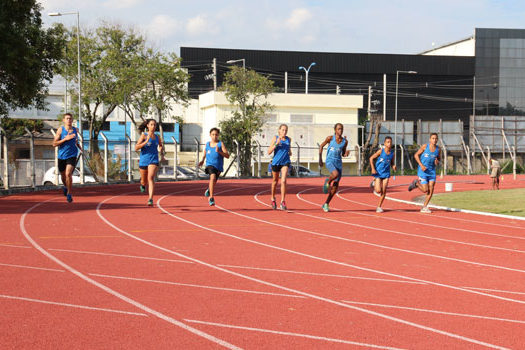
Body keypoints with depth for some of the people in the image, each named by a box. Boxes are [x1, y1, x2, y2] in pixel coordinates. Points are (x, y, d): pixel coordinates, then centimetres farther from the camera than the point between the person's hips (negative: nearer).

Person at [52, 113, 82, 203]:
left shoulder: (75, 130, 5)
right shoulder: (60, 130, -5)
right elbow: (54, 144, -9)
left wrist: (80, 148, 6)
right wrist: (65, 139, -20)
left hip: (72, 156, -1)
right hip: (62, 156, 1)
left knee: (68, 174, -20)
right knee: (63, 176, 15)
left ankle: (69, 194, -7)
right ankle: (66, 186, 49)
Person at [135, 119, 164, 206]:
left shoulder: (157, 137, 7)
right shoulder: (144, 135, -4)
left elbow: (161, 146, 26)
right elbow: (136, 148, -13)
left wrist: (161, 148, 2)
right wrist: (146, 141, -24)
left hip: (153, 160, 1)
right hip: (144, 160, -1)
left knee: (151, 178, -22)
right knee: (144, 182, 14)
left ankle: (151, 199, -27)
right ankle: (143, 184, 53)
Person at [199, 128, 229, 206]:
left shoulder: (221, 144, -6)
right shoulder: (207, 144, 5)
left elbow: (227, 155, -12)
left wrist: (219, 151, -26)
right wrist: (202, 160, 12)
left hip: (218, 166, 1)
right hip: (210, 164, -1)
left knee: (213, 182, 18)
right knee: (213, 177, -30)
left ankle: (209, 190, 56)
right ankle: (211, 198, -27)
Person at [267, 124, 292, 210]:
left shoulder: (289, 139, 4)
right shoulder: (275, 138, -6)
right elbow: (269, 152, -10)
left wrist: (290, 151, 3)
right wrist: (277, 143, -21)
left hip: (285, 162, 1)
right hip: (276, 162, -1)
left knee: (283, 181, -17)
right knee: (275, 181, 15)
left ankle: (283, 202, -17)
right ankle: (273, 199, 39)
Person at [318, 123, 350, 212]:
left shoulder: (345, 141, 4)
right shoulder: (330, 138, -4)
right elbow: (321, 146, 7)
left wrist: (346, 154, -9)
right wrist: (320, 159, 2)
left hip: (339, 163, 4)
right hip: (330, 161, -4)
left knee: (335, 186, 1)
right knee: (335, 174, -36)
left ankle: (326, 204, 15)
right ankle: (327, 182, -1)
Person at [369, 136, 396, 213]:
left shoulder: (392, 153, -2)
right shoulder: (381, 151, -12)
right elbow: (371, 158, -5)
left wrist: (393, 166, -10)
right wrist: (373, 169, -12)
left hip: (386, 174, 3)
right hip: (378, 173, -3)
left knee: (384, 191, -3)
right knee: (378, 191, -8)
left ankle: (379, 206, 11)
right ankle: (374, 183, 26)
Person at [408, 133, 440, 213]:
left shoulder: (438, 149, 2)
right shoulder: (425, 146, -8)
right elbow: (416, 155, -2)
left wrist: (437, 162, -8)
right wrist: (421, 165, -13)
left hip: (432, 171, 4)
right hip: (423, 170, -4)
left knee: (431, 189, -6)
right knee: (425, 190, -7)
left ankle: (424, 207, 5)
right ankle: (416, 183, 25)